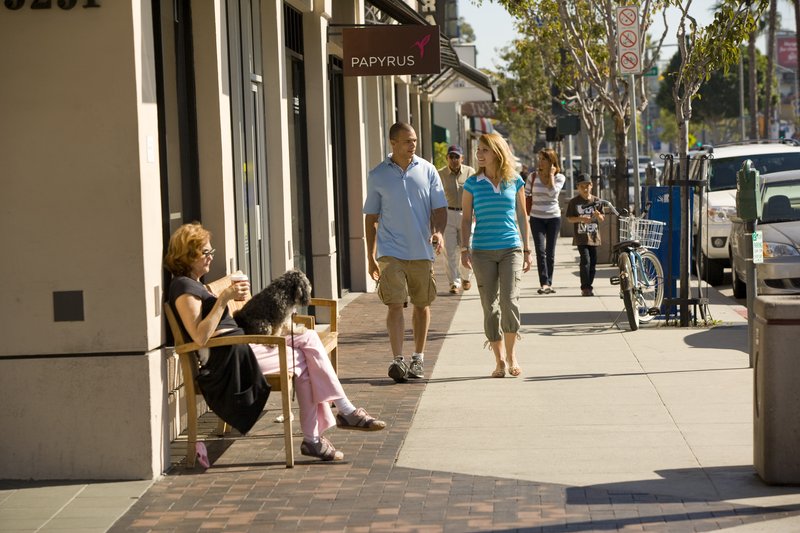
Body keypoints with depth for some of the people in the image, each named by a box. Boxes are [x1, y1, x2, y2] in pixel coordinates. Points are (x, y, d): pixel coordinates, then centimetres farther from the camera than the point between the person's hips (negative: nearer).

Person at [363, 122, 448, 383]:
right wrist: (371, 256, 7)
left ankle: (418, 358, 22)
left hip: (422, 251, 2)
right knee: (395, 304, -12)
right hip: (391, 251, -2)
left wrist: (438, 231, -15)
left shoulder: (427, 170, 5)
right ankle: (397, 360, -16)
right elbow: (371, 218, 8)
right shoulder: (377, 176, 3)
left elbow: (439, 208, 6)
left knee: (422, 304, 10)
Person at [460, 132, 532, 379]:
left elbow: (522, 217, 11)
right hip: (483, 252, 1)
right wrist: (465, 249, -1)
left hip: (511, 249, -1)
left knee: (509, 301, -15)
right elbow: (466, 219, 7)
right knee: (490, 307, 1)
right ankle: (499, 361, 10)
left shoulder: (515, 182, 5)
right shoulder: (472, 184, 4)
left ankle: (511, 354, 3)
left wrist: (527, 250, 10)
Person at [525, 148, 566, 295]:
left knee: (550, 252, 6)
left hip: (553, 218, 0)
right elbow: (525, 195, 8)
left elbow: (552, 192, -18)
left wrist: (551, 174, -12)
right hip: (536, 218, 0)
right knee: (540, 250, -13)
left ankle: (549, 283, 15)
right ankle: (544, 283, -20)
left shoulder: (559, 177, -1)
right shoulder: (533, 176, 1)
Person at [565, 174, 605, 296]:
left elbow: (602, 219, 8)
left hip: (594, 236, 4)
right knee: (585, 260, -14)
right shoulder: (574, 202, -1)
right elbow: (569, 218, -1)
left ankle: (588, 286, 15)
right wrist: (581, 219, -18)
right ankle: (585, 287, -11)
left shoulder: (596, 201, 6)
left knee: (593, 262, 6)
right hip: (581, 236, -3)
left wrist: (598, 215, -15)